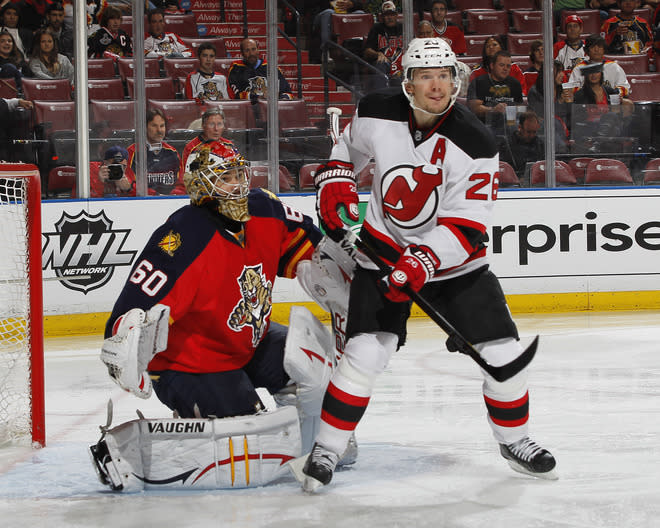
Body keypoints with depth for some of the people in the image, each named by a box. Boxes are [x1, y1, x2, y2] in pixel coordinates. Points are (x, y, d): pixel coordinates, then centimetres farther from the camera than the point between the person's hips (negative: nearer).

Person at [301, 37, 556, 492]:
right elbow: (349, 145, 13)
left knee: (502, 350, -4)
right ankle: (326, 450, -1)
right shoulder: (377, 115, -12)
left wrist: (423, 263, -33)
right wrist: (335, 181, -4)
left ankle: (514, 439, 22)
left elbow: (466, 226, -22)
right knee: (365, 352, -16)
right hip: (384, 249, 0)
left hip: (453, 257, 0)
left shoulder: (474, 143, -20)